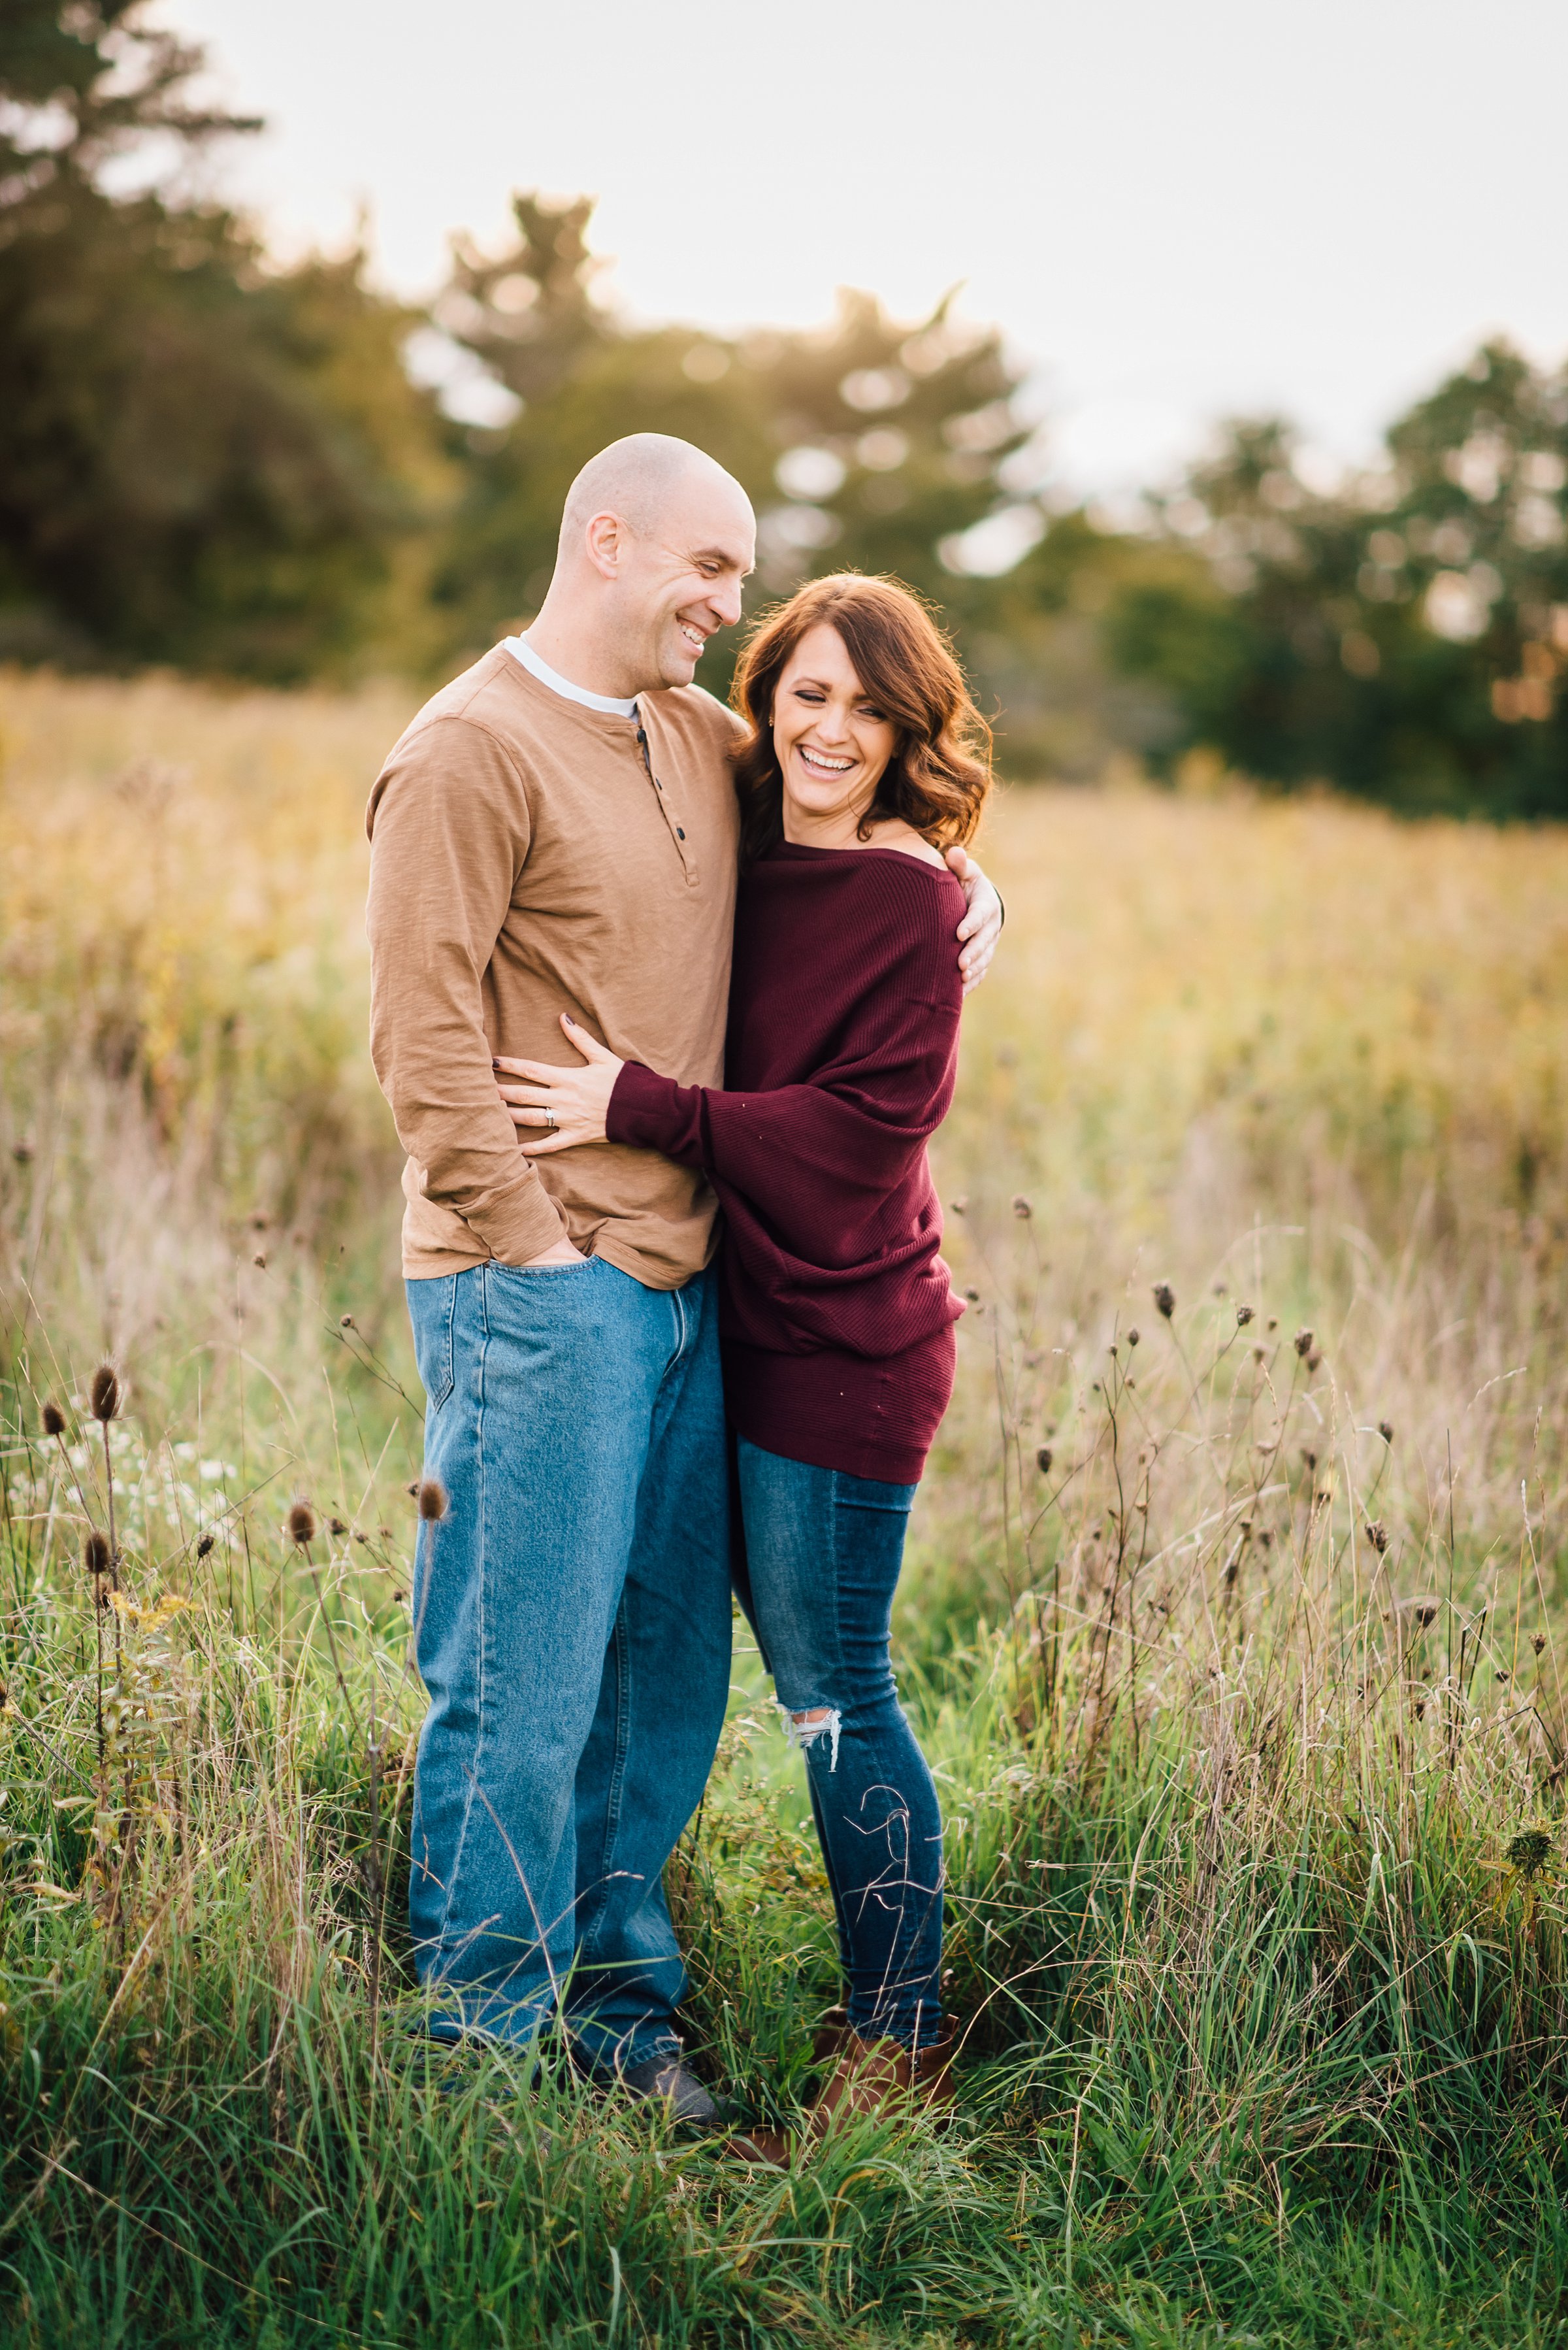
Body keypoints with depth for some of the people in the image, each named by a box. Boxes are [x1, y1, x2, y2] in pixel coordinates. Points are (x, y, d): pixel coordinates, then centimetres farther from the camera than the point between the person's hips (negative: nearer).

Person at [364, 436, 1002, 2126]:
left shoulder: (701, 741, 16)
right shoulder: (470, 752, -8)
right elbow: (424, 1035, -13)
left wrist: (963, 889, 14)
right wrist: (536, 1245, -15)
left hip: (687, 1282, 8)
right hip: (537, 1292, -8)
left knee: (664, 1669, 12)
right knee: (524, 1685, -3)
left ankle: (616, 1994, 25)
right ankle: (478, 2038, 10)